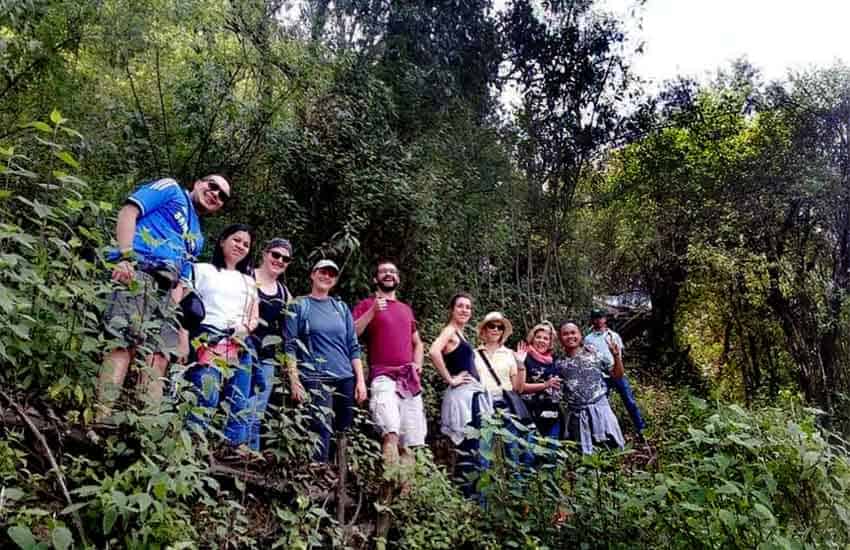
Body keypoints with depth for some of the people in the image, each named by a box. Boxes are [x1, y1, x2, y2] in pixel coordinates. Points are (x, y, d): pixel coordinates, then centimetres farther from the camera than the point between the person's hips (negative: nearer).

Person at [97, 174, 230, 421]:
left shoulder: (197, 238, 31)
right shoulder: (171, 189, 15)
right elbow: (128, 212, -1)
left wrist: (178, 325, 11)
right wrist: (125, 257, -16)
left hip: (164, 289, 8)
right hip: (137, 272, -8)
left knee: (159, 357, -1)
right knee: (125, 345, -19)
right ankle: (100, 418, -24)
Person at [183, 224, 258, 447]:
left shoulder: (249, 281, 26)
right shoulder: (203, 270, 13)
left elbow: (255, 317, 19)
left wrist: (246, 328, -4)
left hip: (241, 346, 5)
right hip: (209, 341, -5)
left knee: (239, 404, -1)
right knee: (206, 398, -20)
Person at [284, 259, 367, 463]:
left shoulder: (341, 308, 16)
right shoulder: (298, 306, 6)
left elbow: (353, 346, 14)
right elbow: (289, 346, 0)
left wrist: (361, 381, 5)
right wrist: (294, 382, -10)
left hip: (345, 379, 4)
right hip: (315, 380, -4)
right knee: (321, 434, -12)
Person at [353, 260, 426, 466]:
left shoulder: (406, 309, 22)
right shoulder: (366, 305, 8)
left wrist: (417, 364, 11)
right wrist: (372, 311, -13)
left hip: (409, 378, 6)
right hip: (383, 375, -5)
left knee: (409, 441, 6)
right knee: (391, 434, -33)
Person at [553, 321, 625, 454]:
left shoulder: (594, 355, -1)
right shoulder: (559, 364, 3)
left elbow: (617, 374, 4)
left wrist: (616, 355, -8)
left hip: (598, 407, -1)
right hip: (576, 413, 2)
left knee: (609, 446, 0)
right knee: (583, 452, 10)